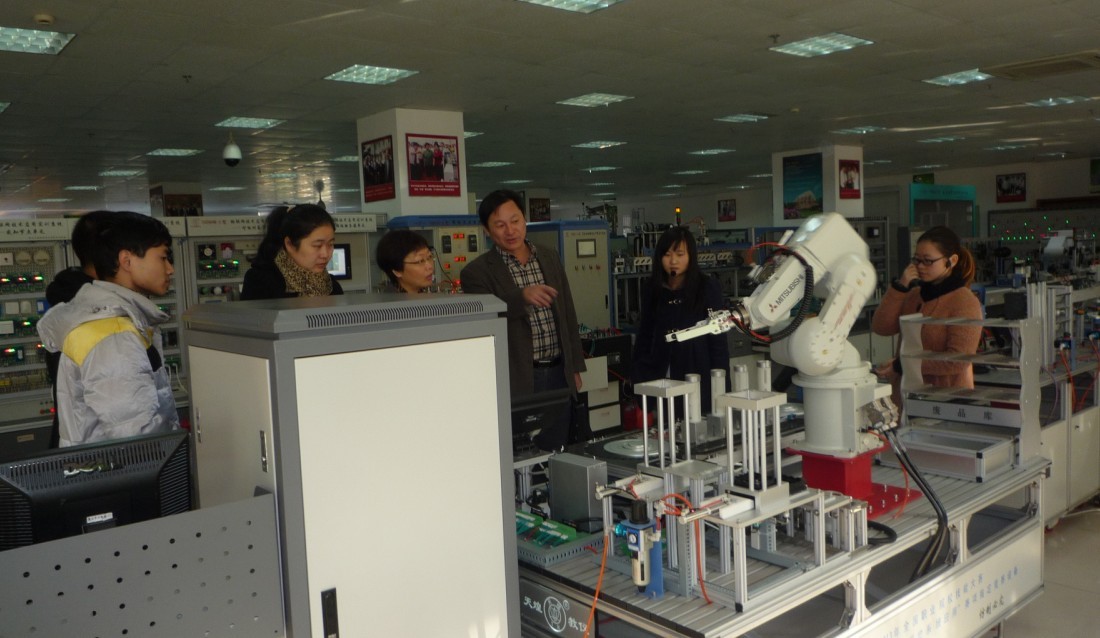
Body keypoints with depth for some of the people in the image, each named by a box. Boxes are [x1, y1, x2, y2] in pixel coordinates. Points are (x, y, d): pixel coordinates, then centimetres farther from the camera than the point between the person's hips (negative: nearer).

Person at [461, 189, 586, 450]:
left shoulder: (550, 258, 10)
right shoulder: (477, 272, -6)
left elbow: (568, 314, 15)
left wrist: (574, 367, 14)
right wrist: (522, 297, -33)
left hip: (558, 374, 5)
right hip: (517, 381, -4)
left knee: (558, 453, 11)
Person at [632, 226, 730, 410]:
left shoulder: (708, 288, -3)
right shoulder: (653, 290, 7)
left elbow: (718, 337, -3)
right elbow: (644, 338, 10)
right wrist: (639, 379, 5)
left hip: (698, 379, -3)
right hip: (661, 379, 3)